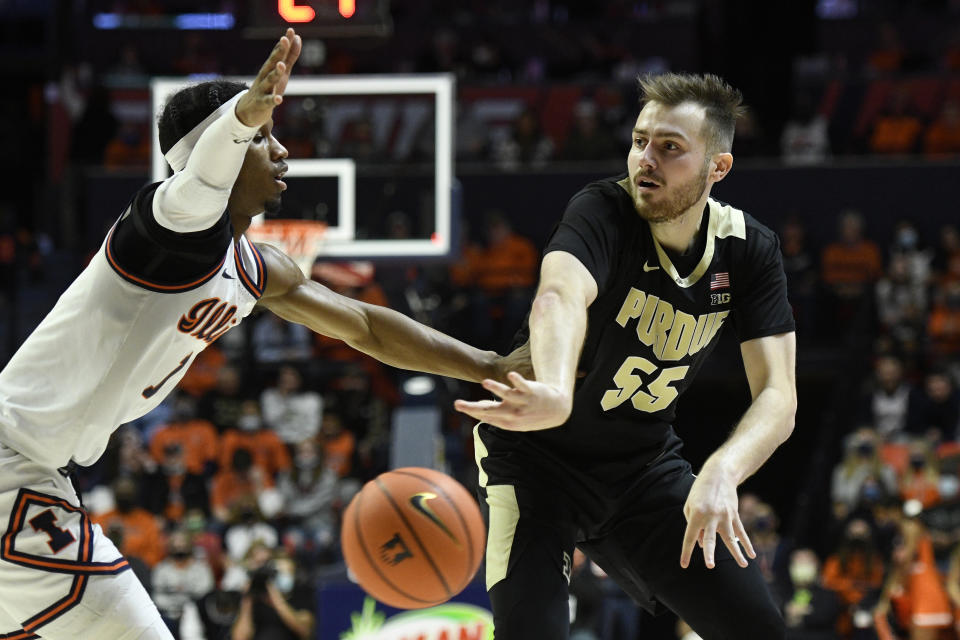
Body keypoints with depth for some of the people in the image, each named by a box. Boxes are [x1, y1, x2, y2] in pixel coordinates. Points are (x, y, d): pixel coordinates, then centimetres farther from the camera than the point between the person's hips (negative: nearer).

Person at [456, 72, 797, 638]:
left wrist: (722, 472, -42)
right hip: (539, 458, -5)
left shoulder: (748, 249, -10)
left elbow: (778, 396, -19)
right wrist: (555, 394, -71)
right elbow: (560, 296, -47)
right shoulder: (604, 211, -25)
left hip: (647, 465, 5)